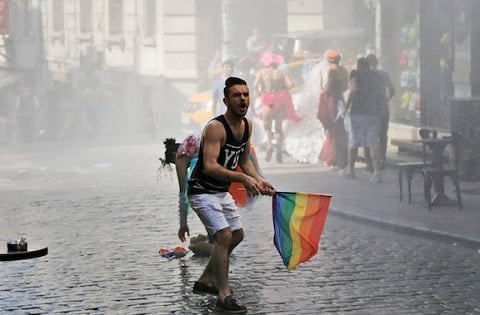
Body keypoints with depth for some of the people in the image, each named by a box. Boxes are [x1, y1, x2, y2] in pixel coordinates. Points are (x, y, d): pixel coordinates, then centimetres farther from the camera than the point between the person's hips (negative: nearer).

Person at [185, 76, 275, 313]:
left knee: (237, 234, 19)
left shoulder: (247, 125, 1)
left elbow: (244, 160, 15)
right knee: (223, 235, -22)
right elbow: (210, 166, -37)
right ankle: (224, 296, -17)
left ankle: (205, 281, 32)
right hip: (202, 191, -10)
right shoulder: (215, 127, -26)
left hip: (222, 191, 10)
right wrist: (243, 179, -45)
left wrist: (259, 180, -1)